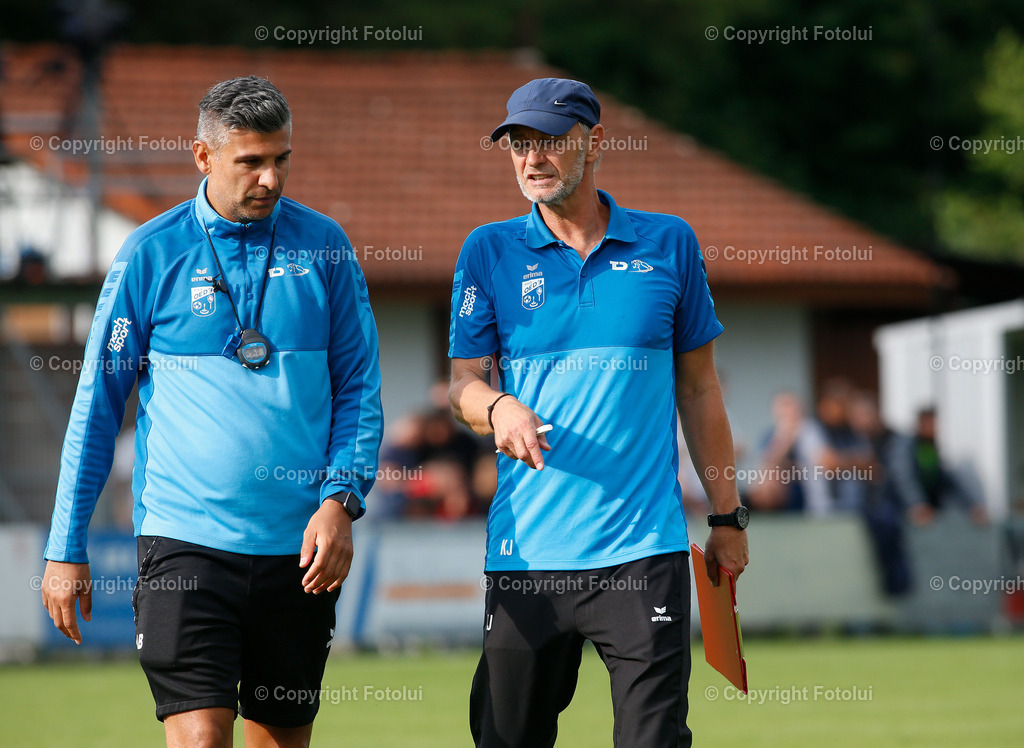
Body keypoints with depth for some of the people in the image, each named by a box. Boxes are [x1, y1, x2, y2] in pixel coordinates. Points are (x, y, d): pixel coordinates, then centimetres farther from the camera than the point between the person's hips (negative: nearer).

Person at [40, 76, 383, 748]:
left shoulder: (324, 246, 6)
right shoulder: (151, 254, 1)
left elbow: (359, 389, 9)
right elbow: (97, 404, 5)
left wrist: (340, 499, -7)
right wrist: (66, 548, 3)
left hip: (300, 543, 2)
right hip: (186, 539, -2)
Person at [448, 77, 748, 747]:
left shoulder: (669, 244, 7)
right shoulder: (489, 252, 7)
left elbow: (698, 390, 13)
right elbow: (463, 383, 3)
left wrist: (728, 517, 13)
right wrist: (497, 408, -21)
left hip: (644, 548, -1)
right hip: (525, 556, 1)